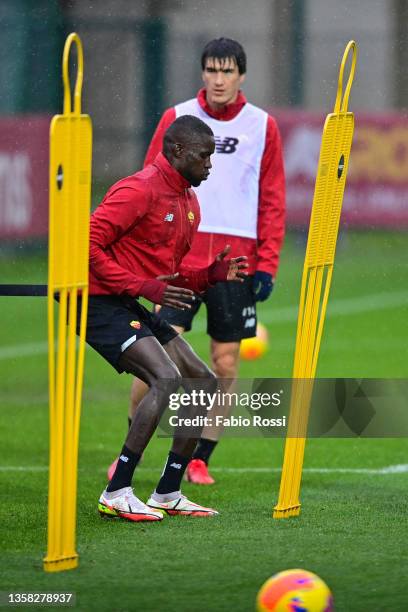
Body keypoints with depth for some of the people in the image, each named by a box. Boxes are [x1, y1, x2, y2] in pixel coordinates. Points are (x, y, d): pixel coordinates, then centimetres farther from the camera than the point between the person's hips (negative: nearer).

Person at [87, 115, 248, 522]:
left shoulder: (188, 203, 15)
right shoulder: (139, 190, -15)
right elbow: (88, 245, -21)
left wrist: (212, 275, 3)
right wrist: (144, 286, -23)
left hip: (134, 307, 10)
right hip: (101, 304, -10)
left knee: (204, 384, 7)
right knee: (167, 380, -24)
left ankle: (167, 495, 13)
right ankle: (116, 495, -22)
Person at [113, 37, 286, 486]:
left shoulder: (263, 127, 6)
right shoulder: (176, 119, 4)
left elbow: (272, 201, 8)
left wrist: (266, 265, 1)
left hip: (237, 260, 1)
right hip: (180, 257, -1)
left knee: (226, 364, 3)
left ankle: (200, 459, 15)